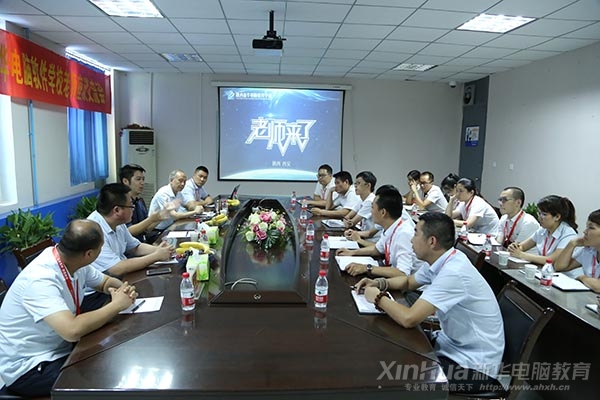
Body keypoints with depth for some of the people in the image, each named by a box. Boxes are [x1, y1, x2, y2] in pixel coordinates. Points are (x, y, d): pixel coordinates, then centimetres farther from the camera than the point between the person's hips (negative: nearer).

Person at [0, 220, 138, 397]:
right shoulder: (40, 279, -31)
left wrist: (123, 289, -12)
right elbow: (73, 330, -42)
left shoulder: (73, 262, -7)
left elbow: (106, 281, 11)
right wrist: (116, 305, -28)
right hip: (29, 368, -8)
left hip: (60, 347, 8)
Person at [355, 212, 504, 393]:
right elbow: (408, 282, 17)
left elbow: (409, 319, -36)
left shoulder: (454, 272, -31)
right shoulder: (439, 260, -3)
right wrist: (379, 283, -1)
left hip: (474, 363, -8)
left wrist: (378, 298, -18)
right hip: (453, 343, 8)